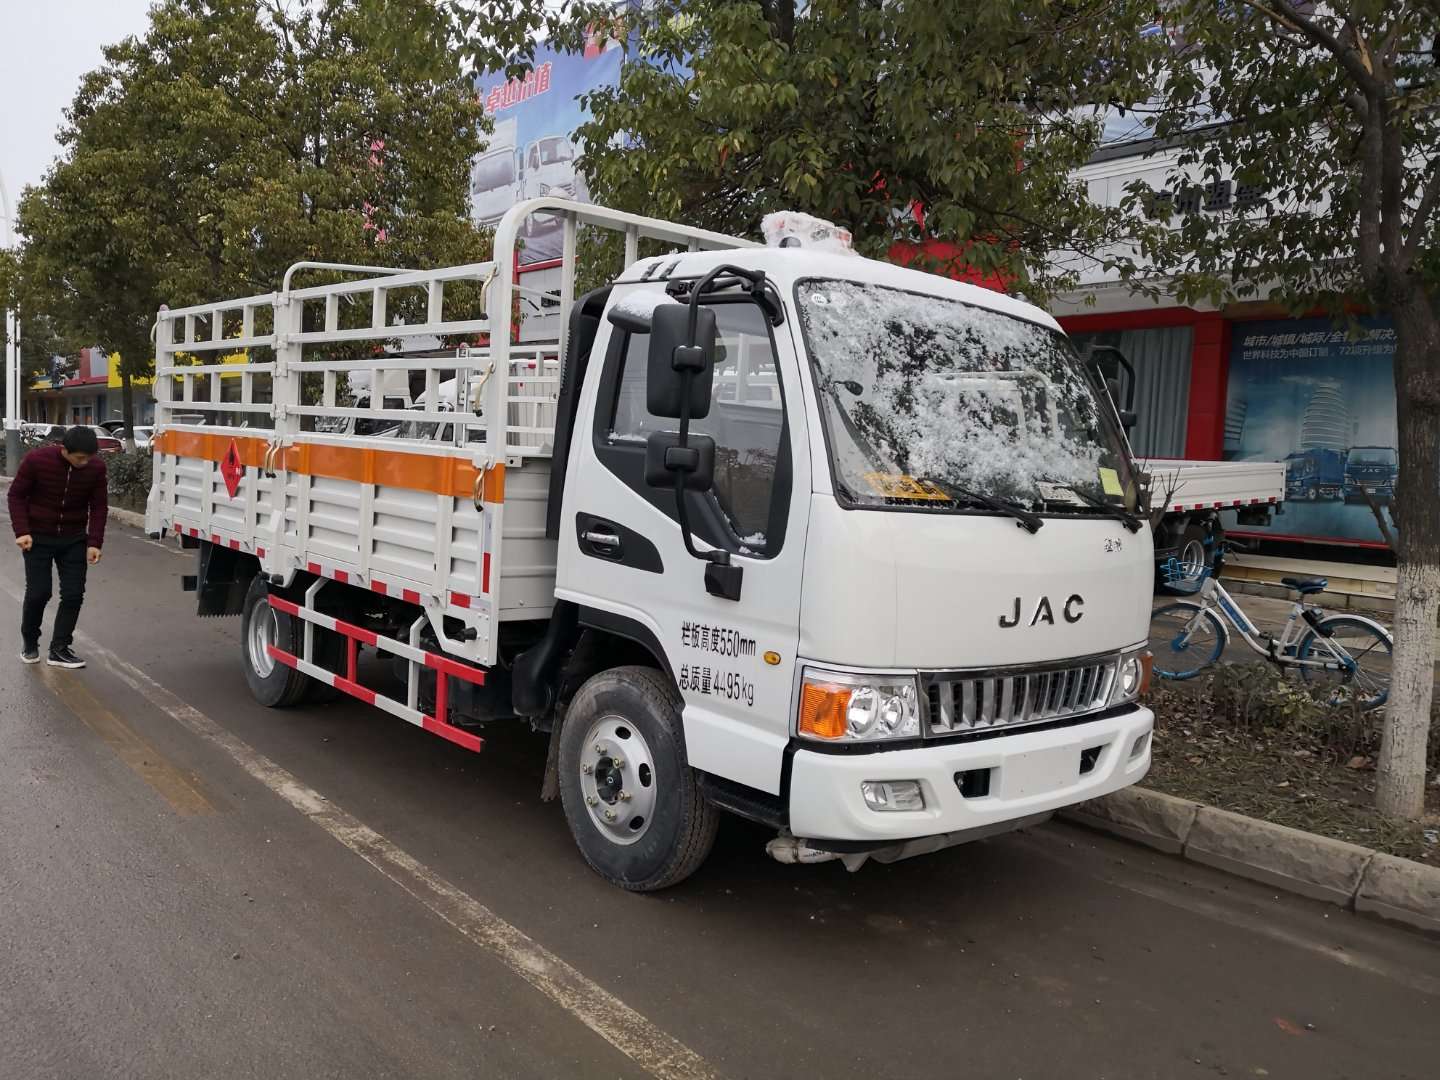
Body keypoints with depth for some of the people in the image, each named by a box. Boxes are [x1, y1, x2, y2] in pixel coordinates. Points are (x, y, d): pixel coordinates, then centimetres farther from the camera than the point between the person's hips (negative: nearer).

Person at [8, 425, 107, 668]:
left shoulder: (96, 468, -11)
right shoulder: (36, 460, -17)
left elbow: (99, 506, -2)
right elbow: (17, 495, -5)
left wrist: (94, 542, -9)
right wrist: (22, 531, -14)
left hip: (74, 539, 2)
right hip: (38, 538, -2)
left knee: (74, 594, -3)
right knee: (38, 593, -3)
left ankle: (59, 649, 8)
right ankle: (29, 642, 22)